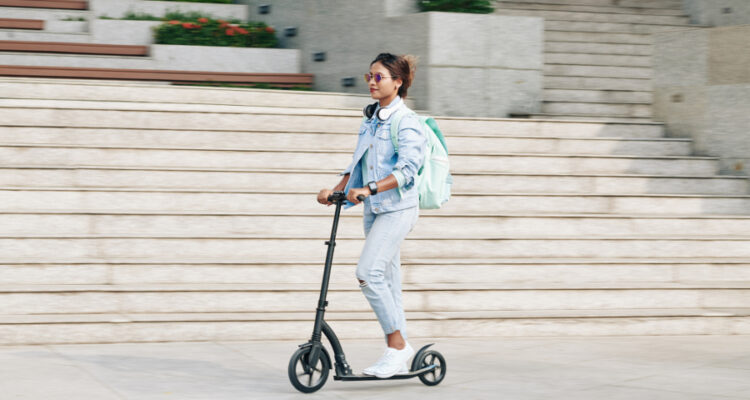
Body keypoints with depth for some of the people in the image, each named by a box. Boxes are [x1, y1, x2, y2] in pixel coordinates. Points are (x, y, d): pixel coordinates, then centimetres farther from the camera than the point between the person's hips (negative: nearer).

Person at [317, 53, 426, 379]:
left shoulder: (406, 122, -10)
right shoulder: (370, 120, 15)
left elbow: (407, 169, -21)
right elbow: (358, 164, 20)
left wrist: (370, 189, -30)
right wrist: (337, 190, 7)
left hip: (397, 207, -8)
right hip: (375, 209, 8)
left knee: (368, 272, -18)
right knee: (387, 279, 9)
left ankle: (398, 345, -10)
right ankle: (397, 354, 14)